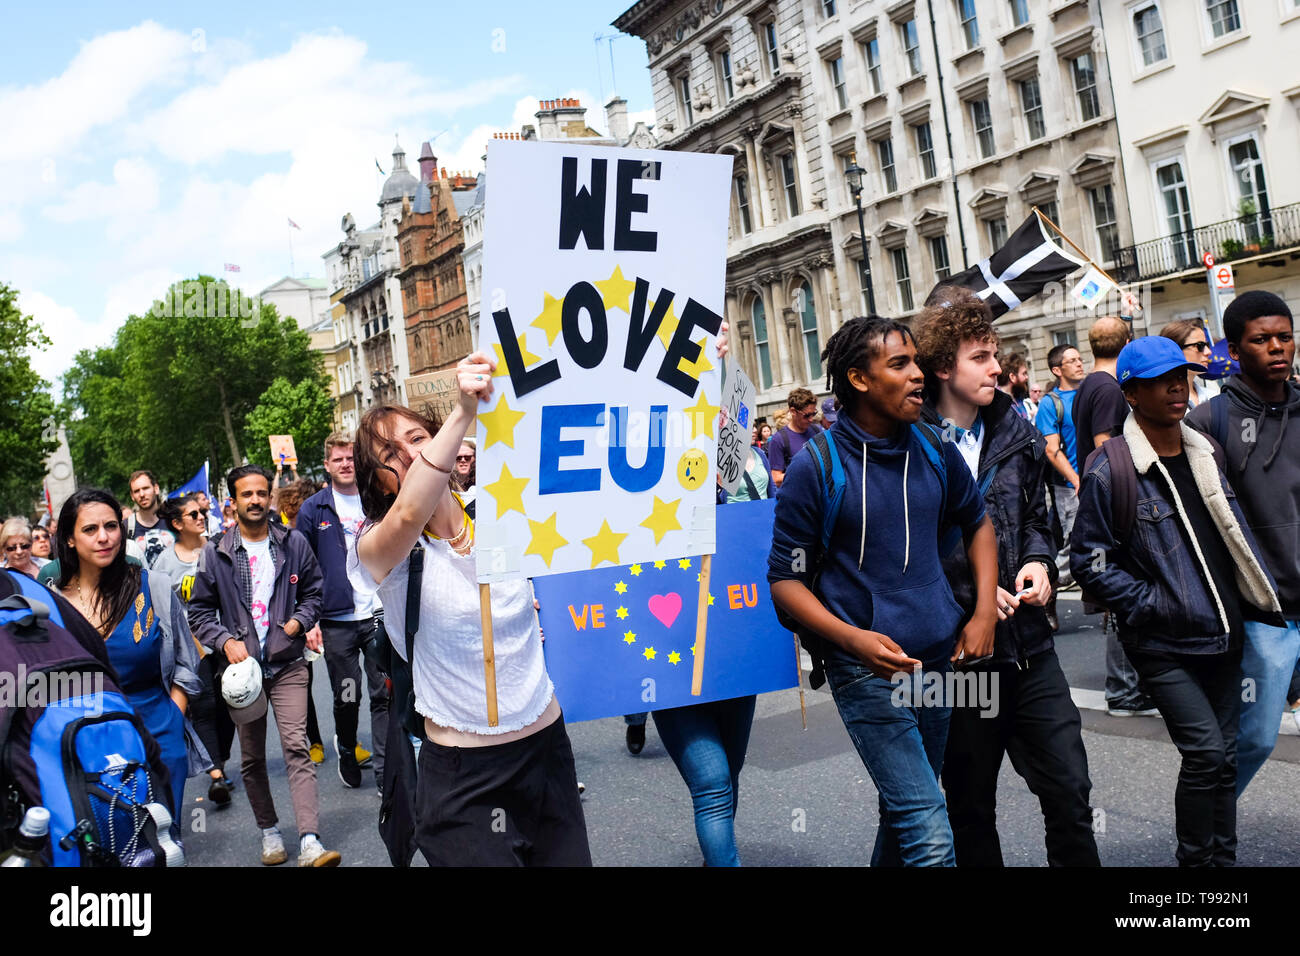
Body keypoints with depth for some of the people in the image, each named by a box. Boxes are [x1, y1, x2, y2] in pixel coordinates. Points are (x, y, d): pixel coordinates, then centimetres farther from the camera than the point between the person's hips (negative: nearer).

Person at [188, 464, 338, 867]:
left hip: (287, 664, -1)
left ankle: (310, 842, -16)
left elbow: (314, 590, 14)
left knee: (296, 747, -11)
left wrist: (299, 621, -4)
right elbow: (200, 610, 7)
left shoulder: (294, 543, 4)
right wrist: (226, 641, -9)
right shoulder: (216, 553, 2)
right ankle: (269, 832, 25)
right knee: (251, 758, 9)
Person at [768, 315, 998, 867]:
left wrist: (984, 613, 7)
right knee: (931, 836, -11)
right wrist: (853, 637, -23)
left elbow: (977, 523, 20)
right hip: (865, 669, -6)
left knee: (905, 810, 21)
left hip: (941, 656, 6)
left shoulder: (936, 452, 4)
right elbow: (785, 578, -8)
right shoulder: (814, 468, -11)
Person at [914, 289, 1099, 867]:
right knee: (970, 805, 13)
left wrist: (1038, 561, -1)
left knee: (1070, 791, 7)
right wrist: (967, 592, -15)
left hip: (1029, 645, 4)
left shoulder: (1016, 433, 6)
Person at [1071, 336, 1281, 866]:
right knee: (1205, 752, -10)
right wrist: (1150, 603, -14)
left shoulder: (1206, 454, 9)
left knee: (1223, 758, 11)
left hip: (1223, 637, 6)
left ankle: (1223, 856, 26)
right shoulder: (1109, 470, -11)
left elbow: (1234, 537, 19)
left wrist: (1258, 603, 11)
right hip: (1164, 644, -6)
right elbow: (1088, 560, -8)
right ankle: (1196, 859, 9)